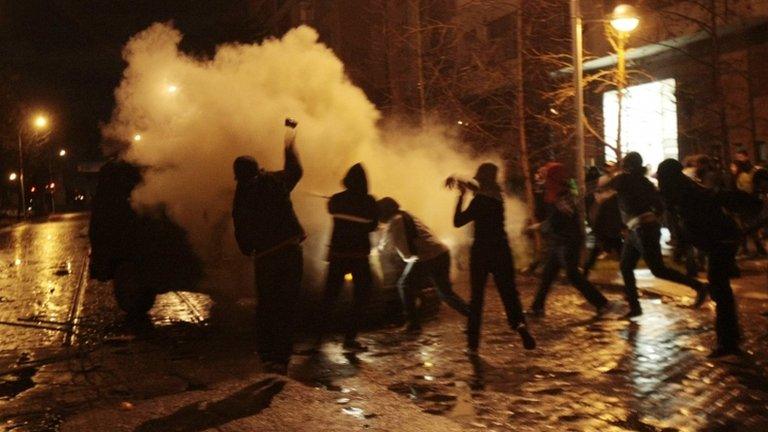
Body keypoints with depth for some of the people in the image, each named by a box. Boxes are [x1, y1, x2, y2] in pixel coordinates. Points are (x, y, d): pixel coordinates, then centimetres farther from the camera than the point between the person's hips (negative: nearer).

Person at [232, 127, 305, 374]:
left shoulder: (241, 199, 2)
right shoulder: (275, 182, 0)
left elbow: (242, 235, 6)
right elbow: (295, 171, 20)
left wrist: (249, 251, 24)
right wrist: (290, 148, 36)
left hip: (264, 258, 1)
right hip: (290, 250, -1)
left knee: (265, 305, 16)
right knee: (287, 305, 6)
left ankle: (267, 355, 20)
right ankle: (281, 357, 6)